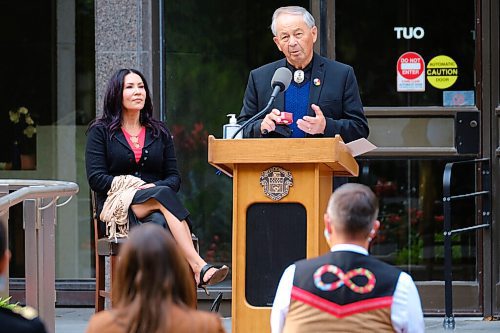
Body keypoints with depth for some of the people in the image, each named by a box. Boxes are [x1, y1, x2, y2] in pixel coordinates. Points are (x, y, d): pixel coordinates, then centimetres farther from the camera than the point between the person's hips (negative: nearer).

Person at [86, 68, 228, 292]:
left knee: (160, 223, -37)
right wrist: (136, 186, -12)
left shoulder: (159, 132, 21)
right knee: (163, 195, -36)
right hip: (117, 206, -3)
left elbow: (174, 177, 13)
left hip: (154, 209, 3)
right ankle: (199, 268, -51)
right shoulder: (101, 131, 11)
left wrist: (156, 187, -11)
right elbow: (95, 178, -1)